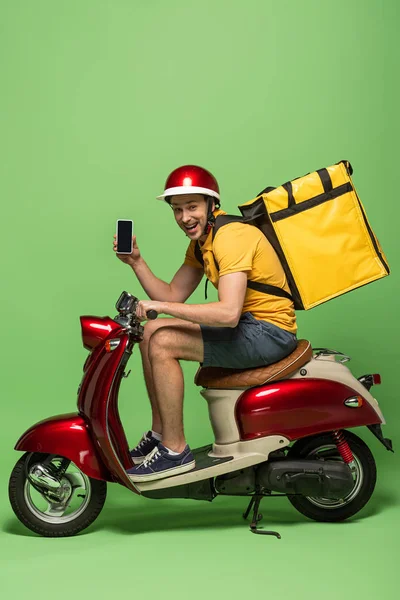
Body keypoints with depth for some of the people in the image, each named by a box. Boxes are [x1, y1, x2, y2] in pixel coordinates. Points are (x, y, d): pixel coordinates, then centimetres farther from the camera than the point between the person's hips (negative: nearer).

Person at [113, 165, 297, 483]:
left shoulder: (231, 237, -20)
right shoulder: (200, 242, 12)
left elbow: (228, 313, -31)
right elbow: (173, 296, 12)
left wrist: (161, 306, -26)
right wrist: (136, 262, 1)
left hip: (271, 332, -10)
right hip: (247, 325, 10)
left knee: (162, 344, -19)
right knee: (151, 332, 8)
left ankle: (175, 451, -9)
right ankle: (159, 434, 14)